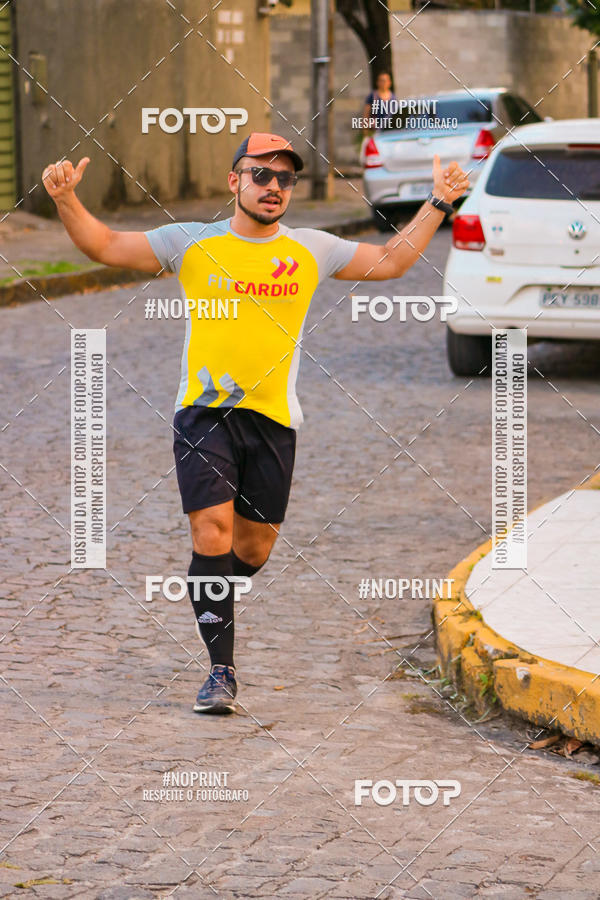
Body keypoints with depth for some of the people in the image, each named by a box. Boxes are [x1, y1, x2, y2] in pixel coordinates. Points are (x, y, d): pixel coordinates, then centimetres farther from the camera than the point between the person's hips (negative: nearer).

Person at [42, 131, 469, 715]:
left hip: (274, 418, 3)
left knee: (255, 545, 7)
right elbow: (105, 246, 1)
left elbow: (391, 261, 16)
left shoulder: (311, 250, 7)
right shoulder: (192, 243, 1)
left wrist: (438, 203, 8)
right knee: (212, 532, -14)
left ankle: (213, 601, 41)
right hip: (204, 410, -3)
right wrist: (67, 201, -15)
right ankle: (220, 671, -8)